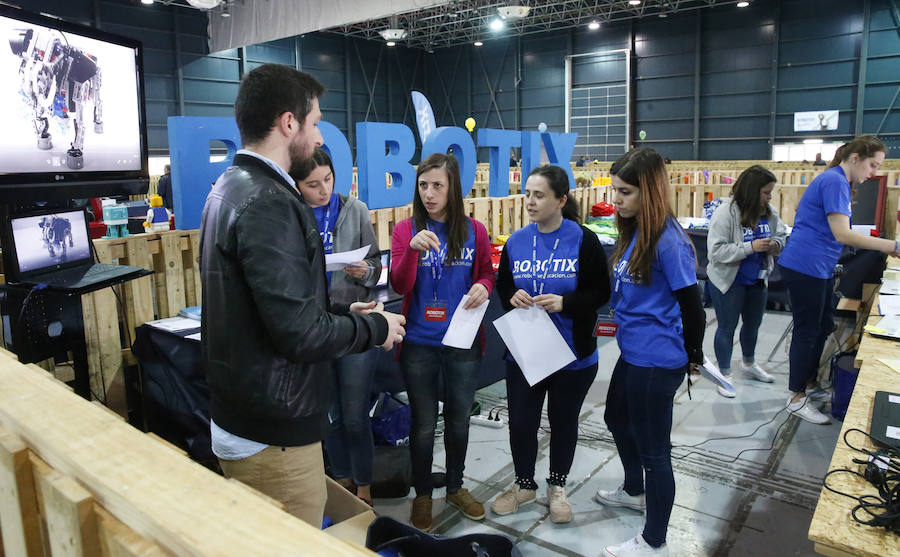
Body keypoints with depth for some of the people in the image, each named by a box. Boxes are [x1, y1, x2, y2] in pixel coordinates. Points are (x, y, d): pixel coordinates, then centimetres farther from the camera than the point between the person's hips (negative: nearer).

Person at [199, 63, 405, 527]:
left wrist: (342, 311, 11)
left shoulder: (230, 187, 9)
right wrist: (375, 328, -10)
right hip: (274, 436, -10)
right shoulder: (269, 202, -23)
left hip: (238, 419, 10)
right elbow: (299, 334, -26)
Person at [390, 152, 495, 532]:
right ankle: (422, 495, 33)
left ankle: (455, 487, 40)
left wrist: (483, 286, -14)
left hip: (463, 343, 2)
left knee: (459, 419, 18)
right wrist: (413, 250, -30)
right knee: (423, 424, 12)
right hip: (419, 344, -1)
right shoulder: (406, 230, -4)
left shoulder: (474, 231, -1)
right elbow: (399, 286, -13)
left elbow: (486, 273, 9)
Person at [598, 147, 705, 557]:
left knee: (652, 446, 5)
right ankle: (635, 491, 54)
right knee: (617, 419, 28)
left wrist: (693, 357, -4)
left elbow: (691, 307, -16)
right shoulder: (632, 233, 5)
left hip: (657, 362, -10)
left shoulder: (668, 241, -22)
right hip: (633, 352, 10)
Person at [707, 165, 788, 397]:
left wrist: (776, 244, -10)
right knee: (727, 328, 7)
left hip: (757, 280, 7)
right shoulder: (726, 212, -23)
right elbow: (716, 250, -26)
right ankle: (724, 374, 24)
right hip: (729, 282, -7)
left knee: (753, 324, 24)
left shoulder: (769, 212, -4)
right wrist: (750, 248, -31)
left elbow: (781, 234, 13)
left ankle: (749, 364, 48)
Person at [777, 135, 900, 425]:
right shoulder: (834, 182, -17)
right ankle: (797, 399, 9)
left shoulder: (837, 181, 15)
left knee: (823, 327, 18)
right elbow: (842, 234, -25)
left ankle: (810, 385, 31)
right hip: (805, 268, -10)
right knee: (807, 331, -2)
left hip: (818, 269, 10)